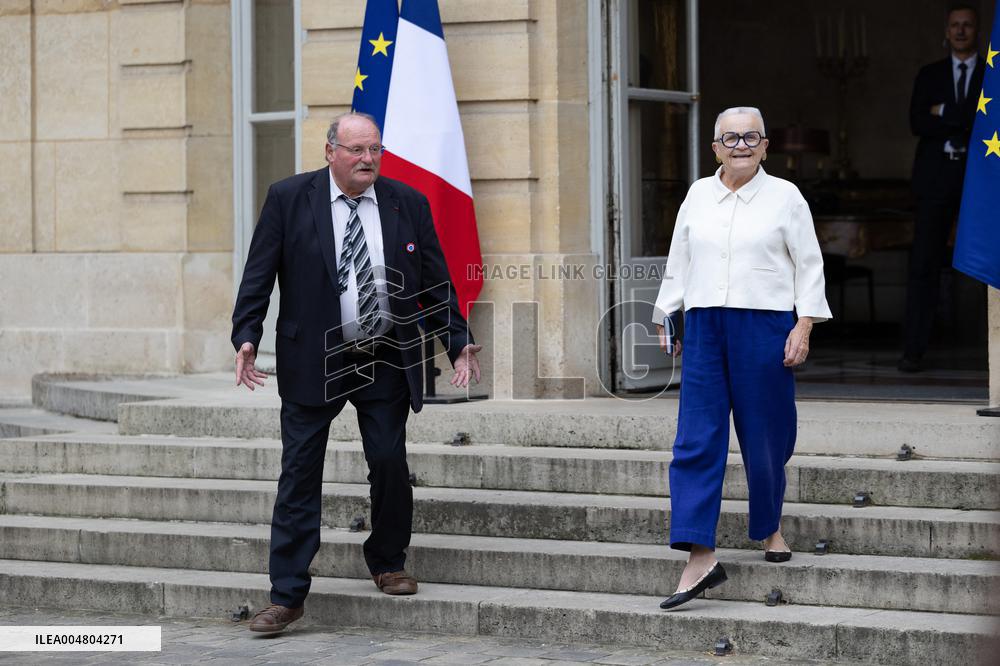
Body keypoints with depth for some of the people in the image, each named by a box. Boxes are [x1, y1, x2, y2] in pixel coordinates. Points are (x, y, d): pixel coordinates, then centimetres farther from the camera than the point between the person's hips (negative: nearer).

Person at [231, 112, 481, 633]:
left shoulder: (408, 203, 4)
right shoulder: (288, 198, -3)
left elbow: (435, 282, 8)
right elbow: (258, 273, -4)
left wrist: (458, 343, 1)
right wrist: (246, 337, -14)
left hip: (386, 360, 2)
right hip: (312, 361, -2)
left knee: (390, 464, 0)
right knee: (299, 476, -1)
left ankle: (388, 564, 25)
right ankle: (287, 595, 3)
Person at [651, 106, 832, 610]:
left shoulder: (784, 197, 2)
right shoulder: (699, 195, 11)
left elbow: (809, 266, 3)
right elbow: (679, 262, 18)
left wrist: (803, 327, -5)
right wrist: (666, 319, 15)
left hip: (764, 326, -2)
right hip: (704, 326, 3)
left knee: (764, 438, 5)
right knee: (696, 440, -7)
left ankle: (770, 527, 31)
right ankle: (700, 557, -10)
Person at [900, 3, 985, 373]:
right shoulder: (929, 75, 13)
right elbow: (917, 123, -1)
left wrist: (946, 113, -9)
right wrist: (967, 125, -9)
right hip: (937, 178, 1)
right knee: (923, 265, -6)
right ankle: (913, 349, -7)